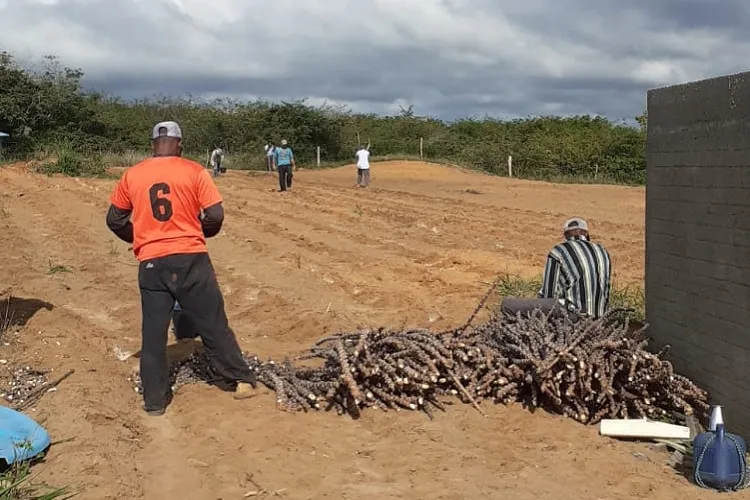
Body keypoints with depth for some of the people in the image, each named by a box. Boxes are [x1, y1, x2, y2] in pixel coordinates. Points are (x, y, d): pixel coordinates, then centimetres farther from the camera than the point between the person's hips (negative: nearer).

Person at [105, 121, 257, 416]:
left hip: (151, 262, 2)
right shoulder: (194, 171, -3)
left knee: (153, 331, 9)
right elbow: (216, 216, -8)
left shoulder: (132, 175, 5)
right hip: (191, 258, -2)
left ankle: (154, 400, 15)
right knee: (213, 324, 10)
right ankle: (242, 380, 19)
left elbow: (114, 220, 10)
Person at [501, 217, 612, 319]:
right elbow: (606, 288, 19)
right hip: (599, 315, 7)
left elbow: (548, 293, -2)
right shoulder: (602, 251, 14)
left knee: (507, 304, -2)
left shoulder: (558, 252, -1)